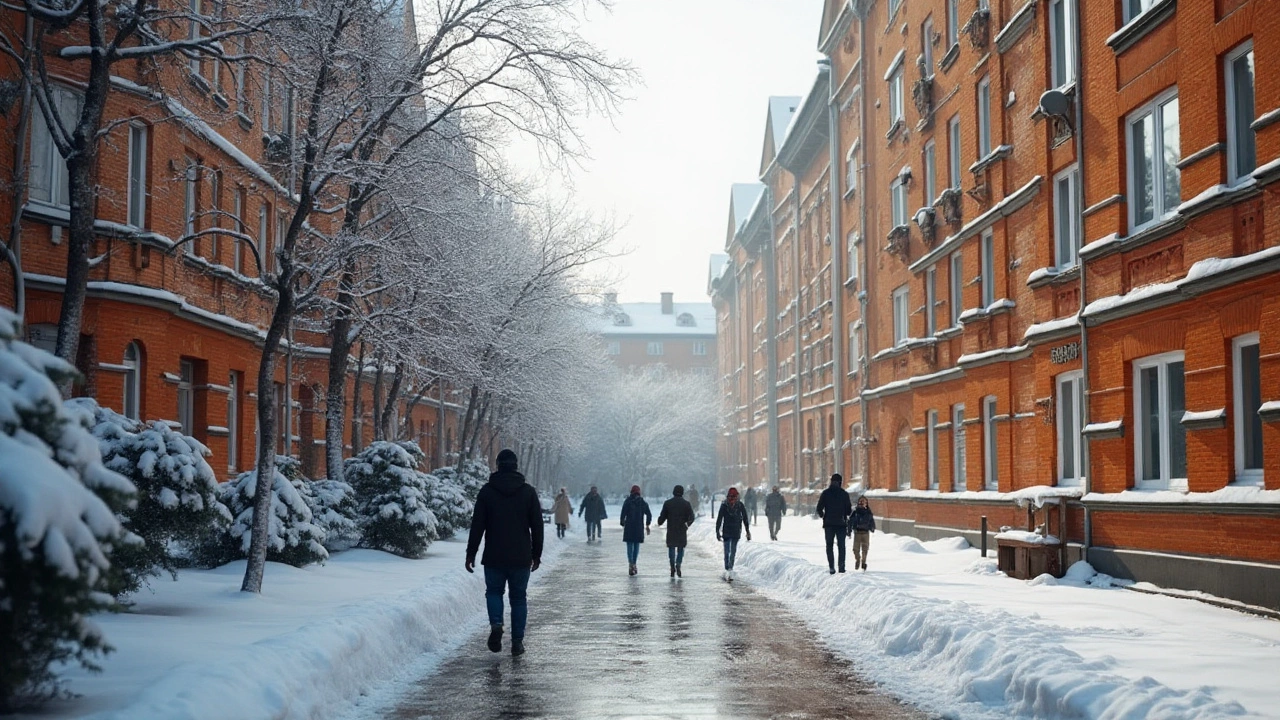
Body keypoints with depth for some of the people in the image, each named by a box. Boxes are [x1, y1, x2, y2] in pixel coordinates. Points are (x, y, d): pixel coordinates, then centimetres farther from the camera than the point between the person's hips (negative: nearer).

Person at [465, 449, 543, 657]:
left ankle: (496, 624, -10)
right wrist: (536, 554, 11)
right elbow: (537, 526, 4)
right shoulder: (528, 492, 2)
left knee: (494, 592, 16)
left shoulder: (487, 491, -1)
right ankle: (517, 641, 6)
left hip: (494, 557, -1)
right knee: (519, 597, 9)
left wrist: (471, 554, 1)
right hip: (521, 557, 1)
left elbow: (477, 525, -3)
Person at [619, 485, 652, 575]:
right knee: (636, 546, 15)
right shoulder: (643, 503, 4)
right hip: (639, 528, 2)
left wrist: (622, 524, 7)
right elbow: (649, 514, 2)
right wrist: (647, 525, 12)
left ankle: (631, 564, -18)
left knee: (630, 546, -2)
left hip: (629, 527, -2)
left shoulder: (627, 502, -5)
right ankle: (634, 565, 20)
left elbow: (623, 514, -7)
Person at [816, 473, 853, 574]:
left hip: (828, 523, 0)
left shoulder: (825, 493, -2)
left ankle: (831, 567, -3)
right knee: (841, 546, 9)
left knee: (829, 545, 7)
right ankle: (841, 566, 2)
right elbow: (849, 510, -4)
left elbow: (819, 508, -5)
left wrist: (822, 516, 14)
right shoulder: (844, 494, -4)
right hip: (841, 524, 0)